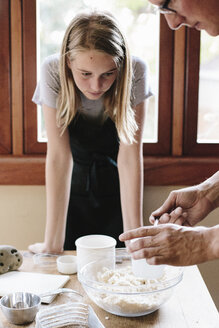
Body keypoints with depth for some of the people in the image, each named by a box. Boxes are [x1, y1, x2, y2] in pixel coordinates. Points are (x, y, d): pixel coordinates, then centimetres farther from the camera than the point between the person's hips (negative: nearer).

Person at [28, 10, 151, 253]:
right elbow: (59, 156, -27)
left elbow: (130, 156, -26)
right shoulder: (52, 72, -26)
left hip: (116, 187, 0)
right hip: (74, 185, 0)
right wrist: (52, 244, -28)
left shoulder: (135, 72, -26)